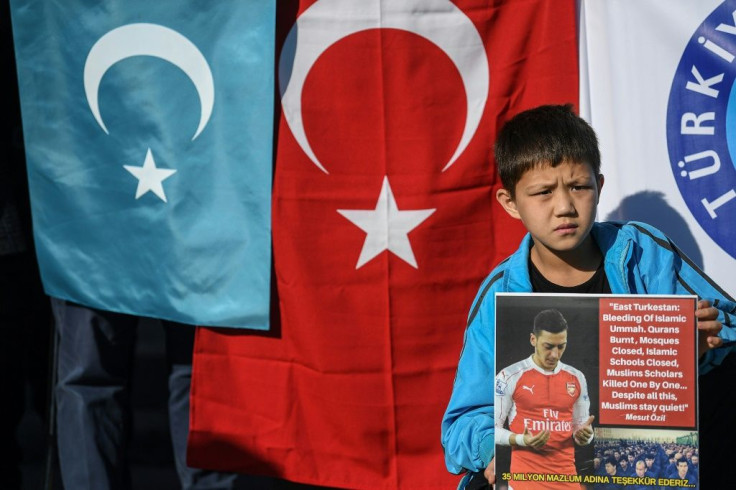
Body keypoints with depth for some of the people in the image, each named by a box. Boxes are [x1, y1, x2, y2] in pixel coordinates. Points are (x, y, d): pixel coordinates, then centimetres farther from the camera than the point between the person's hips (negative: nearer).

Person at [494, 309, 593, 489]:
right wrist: (521, 440, -18)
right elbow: (493, 429, -1)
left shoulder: (576, 378, 9)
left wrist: (584, 434, -6)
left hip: (566, 475, 4)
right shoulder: (509, 376, -4)